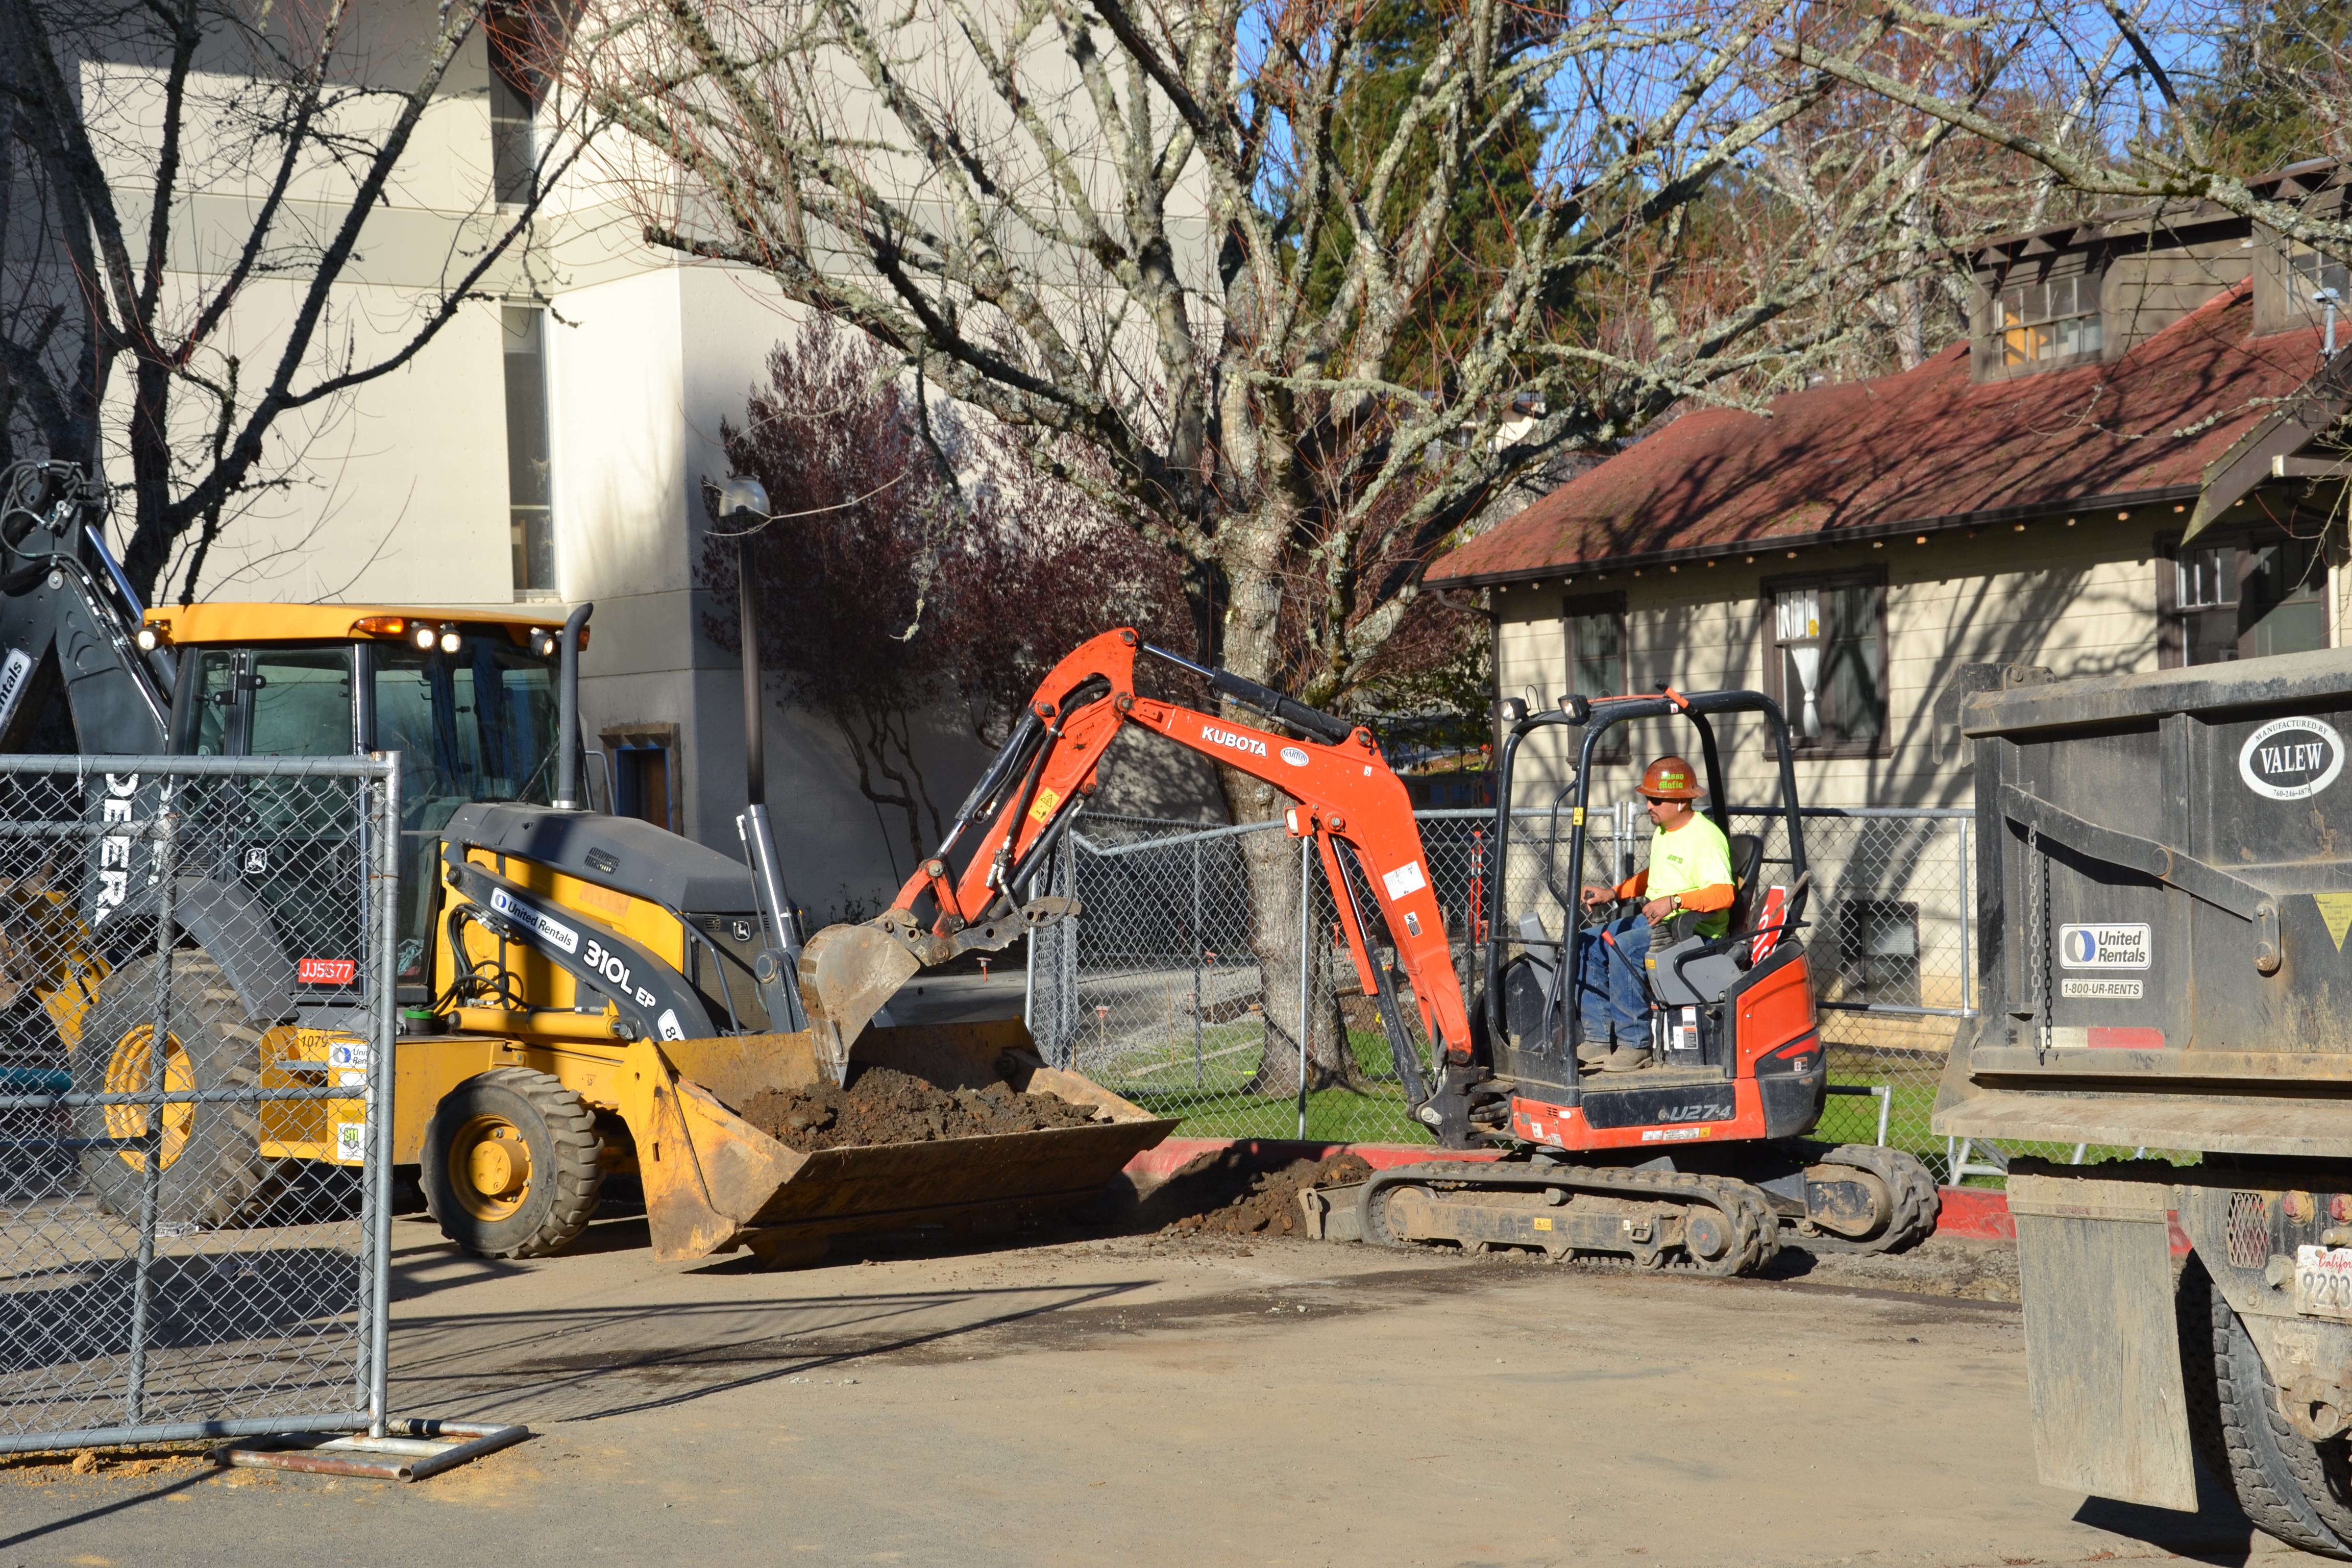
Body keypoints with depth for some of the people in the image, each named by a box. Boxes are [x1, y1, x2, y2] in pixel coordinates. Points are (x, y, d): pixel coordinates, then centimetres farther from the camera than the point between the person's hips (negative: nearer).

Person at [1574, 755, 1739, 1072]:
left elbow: (1724, 893, -27)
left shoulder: (1704, 837, -16)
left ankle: (1634, 1045, -25)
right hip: (1652, 919, 10)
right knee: (1586, 943, -3)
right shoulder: (1662, 832, 15)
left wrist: (1674, 902, -37)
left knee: (1623, 948, -33)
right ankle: (1599, 1039, -4)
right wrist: (1613, 893, 17)